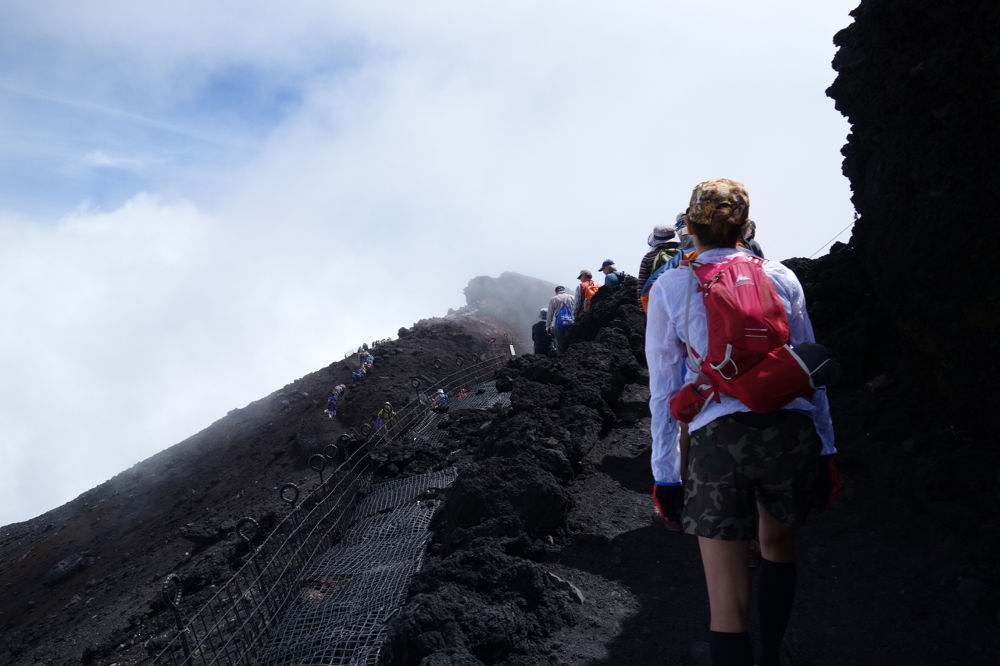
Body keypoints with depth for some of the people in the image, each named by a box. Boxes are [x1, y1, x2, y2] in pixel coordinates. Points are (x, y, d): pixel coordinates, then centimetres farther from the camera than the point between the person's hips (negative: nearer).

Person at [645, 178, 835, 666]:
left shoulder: (669, 288, 5)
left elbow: (663, 389, 4)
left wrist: (666, 473, 9)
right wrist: (825, 447, 18)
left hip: (717, 440, -3)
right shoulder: (780, 277, 10)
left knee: (729, 601, 2)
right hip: (791, 429, 3)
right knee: (778, 543, 30)